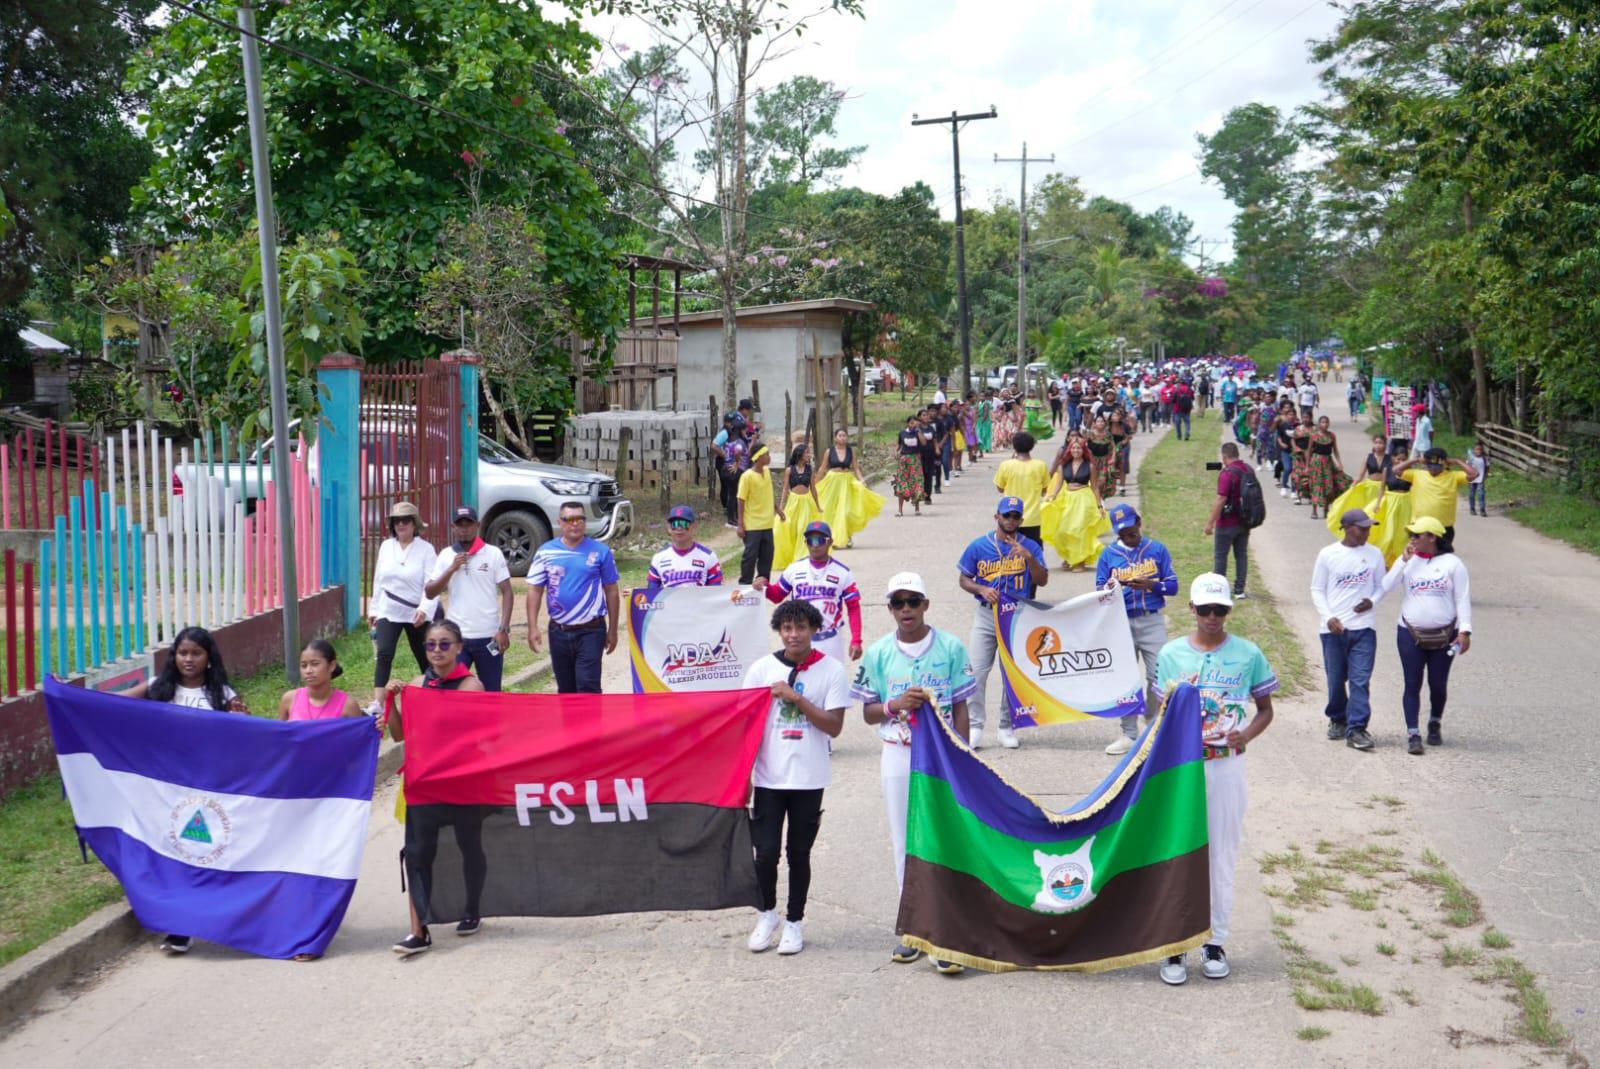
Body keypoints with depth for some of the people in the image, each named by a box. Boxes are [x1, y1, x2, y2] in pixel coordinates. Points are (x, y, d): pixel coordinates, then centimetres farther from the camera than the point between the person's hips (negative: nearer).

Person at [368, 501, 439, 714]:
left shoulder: (426, 549, -8)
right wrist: (374, 609, 12)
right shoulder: (386, 546, 6)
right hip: (389, 611, 2)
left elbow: (431, 584, -16)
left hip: (416, 613, -2)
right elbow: (379, 579, 11)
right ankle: (376, 704, -22)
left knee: (425, 659, 11)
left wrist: (425, 609, -29)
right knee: (383, 654, -16)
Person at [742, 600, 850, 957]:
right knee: (766, 851, 0)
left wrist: (796, 697, -15)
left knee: (799, 853, 7)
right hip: (768, 777, 1)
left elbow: (834, 726, -8)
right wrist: (743, 773, 3)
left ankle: (794, 922, 23)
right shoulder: (761, 669, 1)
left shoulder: (832, 670, -2)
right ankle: (767, 913, 24)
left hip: (808, 779, -1)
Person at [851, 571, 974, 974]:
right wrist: (895, 704, -14)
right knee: (905, 844, 8)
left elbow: (960, 708, 2)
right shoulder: (878, 653, 3)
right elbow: (868, 713, 6)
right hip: (898, 757, 2)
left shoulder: (951, 648, -1)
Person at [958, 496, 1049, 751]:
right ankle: (974, 726, 0)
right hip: (986, 615, 0)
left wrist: (1028, 556, -22)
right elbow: (964, 579, 5)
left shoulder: (1030, 547, 1)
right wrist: (982, 590, -14)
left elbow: (1042, 580, -8)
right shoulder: (979, 546, 1)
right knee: (976, 672, -7)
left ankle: (1007, 727, 16)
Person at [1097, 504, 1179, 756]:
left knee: (1158, 676, -5)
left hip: (1152, 622, -1)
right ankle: (1129, 734, 10)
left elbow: (1172, 586, 1)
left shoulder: (1157, 550, 4)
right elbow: (1100, 591, 3)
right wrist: (1110, 588, -21)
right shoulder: (1109, 554, 6)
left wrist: (1150, 584, -18)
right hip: (1121, 623, 1)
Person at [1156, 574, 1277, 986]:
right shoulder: (1172, 654, 2)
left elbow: (1265, 709, 7)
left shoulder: (1248, 654, 0)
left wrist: (1246, 735, -12)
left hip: (1226, 765, 0)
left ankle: (1215, 942, 17)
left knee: (1222, 854, 6)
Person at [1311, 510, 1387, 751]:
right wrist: (1329, 617, -11)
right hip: (1333, 628, 0)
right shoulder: (1328, 554, -1)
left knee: (1360, 680, -8)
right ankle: (1338, 719, 30)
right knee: (1336, 679, 8)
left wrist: (1372, 601, -9)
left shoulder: (1374, 554, 4)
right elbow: (1317, 590, 3)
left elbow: (1381, 586, 13)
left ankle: (1356, 729, -8)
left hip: (1364, 627, 1)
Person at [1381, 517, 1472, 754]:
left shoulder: (1452, 563, -2)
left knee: (1438, 684, 9)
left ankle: (1435, 725, 32)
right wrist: (1404, 561, -12)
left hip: (1444, 635, -1)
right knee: (1413, 685, -2)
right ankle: (1413, 735, -1)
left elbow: (1463, 599, -3)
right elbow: (1385, 587, -8)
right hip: (1410, 634, 1)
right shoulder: (1407, 560, 4)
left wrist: (1465, 630, -12)